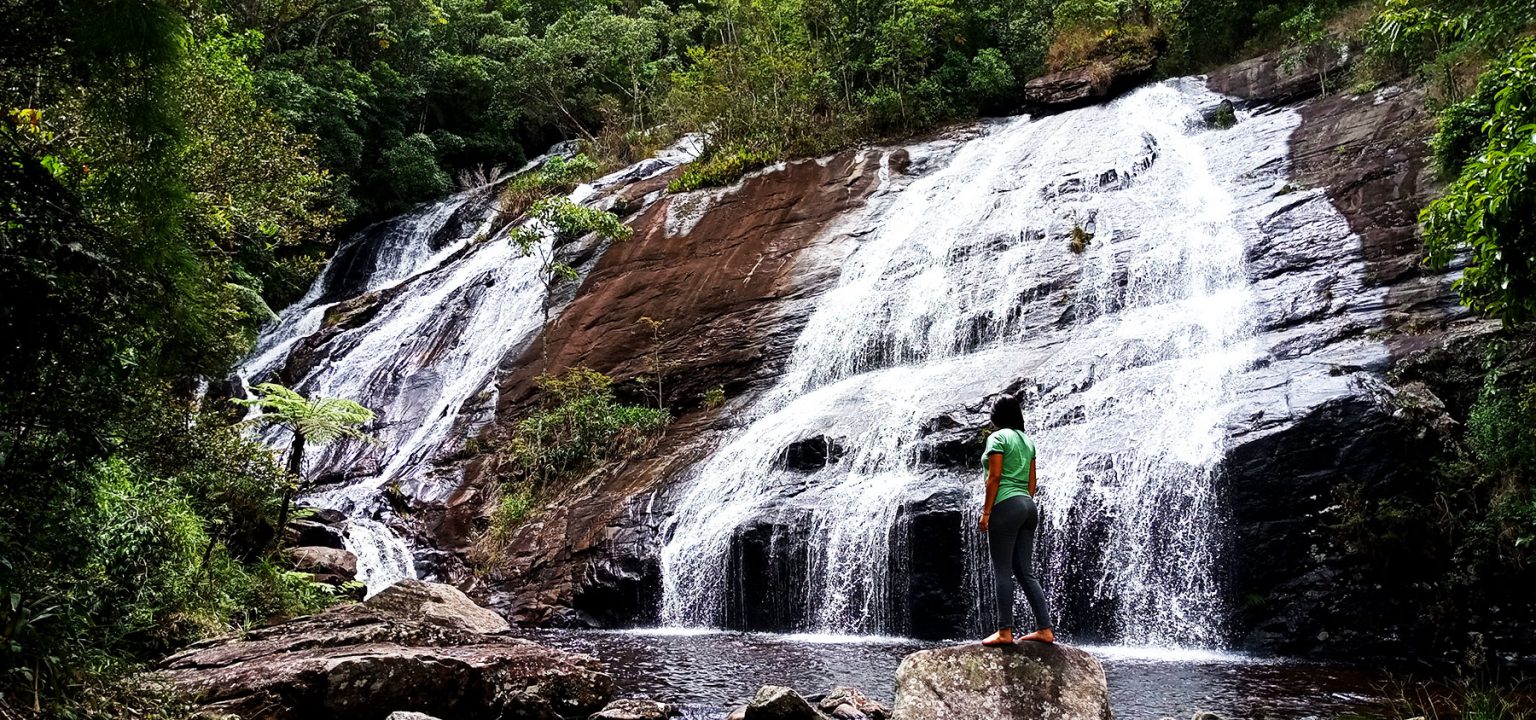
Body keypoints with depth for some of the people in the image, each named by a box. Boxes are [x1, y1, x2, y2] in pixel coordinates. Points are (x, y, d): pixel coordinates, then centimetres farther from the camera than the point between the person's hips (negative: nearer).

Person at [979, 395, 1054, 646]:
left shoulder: (998, 437, -5)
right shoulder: (1027, 440, 17)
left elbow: (994, 477, -11)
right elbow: (1032, 481, 15)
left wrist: (986, 511, -10)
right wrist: (1026, 501, 19)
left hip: (1006, 505, -8)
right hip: (1028, 506, 8)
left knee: (1003, 571, -5)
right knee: (1026, 572, 9)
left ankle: (1005, 631, -5)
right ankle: (1044, 629, 6)